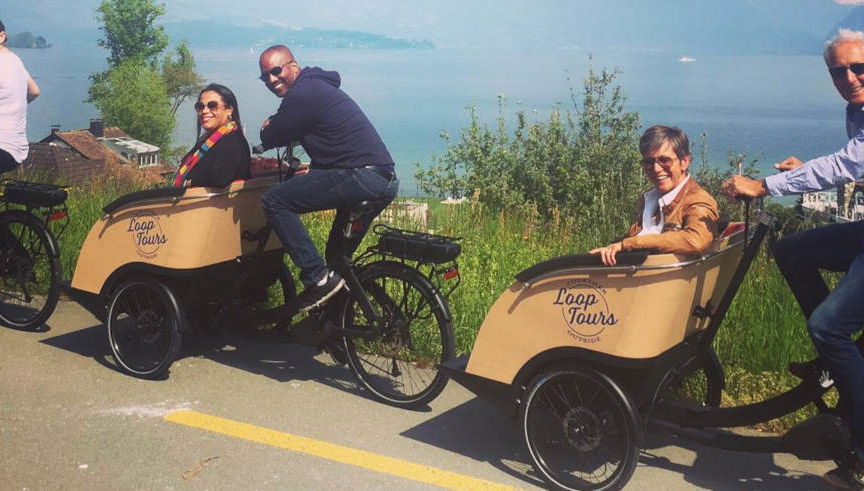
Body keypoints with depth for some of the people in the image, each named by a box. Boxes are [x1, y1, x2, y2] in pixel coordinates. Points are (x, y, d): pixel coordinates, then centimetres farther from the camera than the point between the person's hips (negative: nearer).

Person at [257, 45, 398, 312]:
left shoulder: (302, 94, -8)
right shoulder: (318, 86, 22)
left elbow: (270, 140, -2)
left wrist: (268, 127, 19)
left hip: (362, 177, -10)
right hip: (384, 181, 10)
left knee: (274, 201, -10)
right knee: (339, 258, 25)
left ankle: (317, 277, -11)